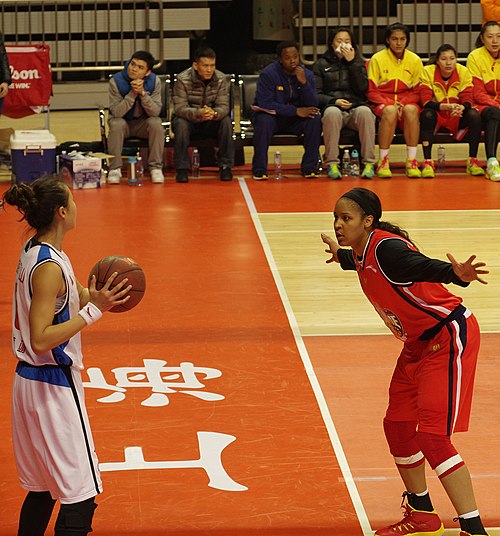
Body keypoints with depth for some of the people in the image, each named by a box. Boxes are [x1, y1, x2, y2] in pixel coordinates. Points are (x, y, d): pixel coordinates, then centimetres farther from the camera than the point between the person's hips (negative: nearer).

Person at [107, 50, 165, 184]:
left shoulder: (154, 82, -12)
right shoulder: (116, 81, -17)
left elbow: (155, 112, -19)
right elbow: (116, 112, -23)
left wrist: (142, 93, -32)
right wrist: (132, 94, -33)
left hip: (143, 124, 1)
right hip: (123, 122, -1)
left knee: (156, 123, -29)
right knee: (117, 124, -33)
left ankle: (156, 167, -18)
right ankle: (115, 168, -22)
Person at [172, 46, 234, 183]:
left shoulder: (221, 79, -10)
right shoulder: (183, 80, -18)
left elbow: (224, 106, -16)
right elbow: (180, 108, -25)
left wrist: (214, 113, -43)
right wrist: (198, 113, -47)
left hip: (212, 122, 2)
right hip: (189, 119, -2)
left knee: (226, 121, -28)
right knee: (180, 124, -34)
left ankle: (225, 166, -16)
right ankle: (182, 169, -24)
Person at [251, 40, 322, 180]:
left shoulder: (307, 74, -4)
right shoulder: (268, 74, -15)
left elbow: (313, 105, -10)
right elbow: (265, 103, -23)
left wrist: (304, 83, -27)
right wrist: (296, 111, -27)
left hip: (295, 121, 3)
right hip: (272, 117, -3)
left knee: (315, 118, -24)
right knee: (263, 120, -36)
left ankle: (310, 168, -17)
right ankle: (259, 170, -25)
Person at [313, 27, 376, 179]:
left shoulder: (358, 62, 20)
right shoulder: (321, 64, 16)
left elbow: (362, 89, 3)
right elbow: (316, 94, 7)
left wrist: (352, 63, -2)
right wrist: (334, 101, -11)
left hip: (356, 107, 1)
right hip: (331, 106, -1)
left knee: (365, 112, -35)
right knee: (332, 113, -38)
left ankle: (369, 163, -36)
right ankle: (331, 163, -36)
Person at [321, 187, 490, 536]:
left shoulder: (386, 247, -25)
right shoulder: (362, 253, 2)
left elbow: (425, 267, -43)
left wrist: (458, 275, -64)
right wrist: (340, 255, 50)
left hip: (450, 335, -10)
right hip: (419, 342, 10)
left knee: (432, 435, -18)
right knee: (397, 425, 17)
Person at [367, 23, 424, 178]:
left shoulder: (415, 60, 5)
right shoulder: (377, 59, 0)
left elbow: (417, 91, 5)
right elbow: (371, 91, -1)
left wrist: (404, 103, -15)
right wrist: (388, 104, -16)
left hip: (407, 101, 1)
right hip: (383, 103, -1)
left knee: (411, 110, -35)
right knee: (390, 111, -37)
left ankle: (411, 161, -31)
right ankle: (383, 161, -30)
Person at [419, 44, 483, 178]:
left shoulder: (463, 72, -9)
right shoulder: (428, 72, -14)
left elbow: (467, 100, -13)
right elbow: (426, 101, -22)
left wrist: (461, 107, -39)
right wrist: (446, 106, -39)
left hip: (457, 117, 2)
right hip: (436, 115, -2)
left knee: (474, 115, -26)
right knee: (427, 114, -35)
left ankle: (472, 161, -19)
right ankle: (427, 162, -34)